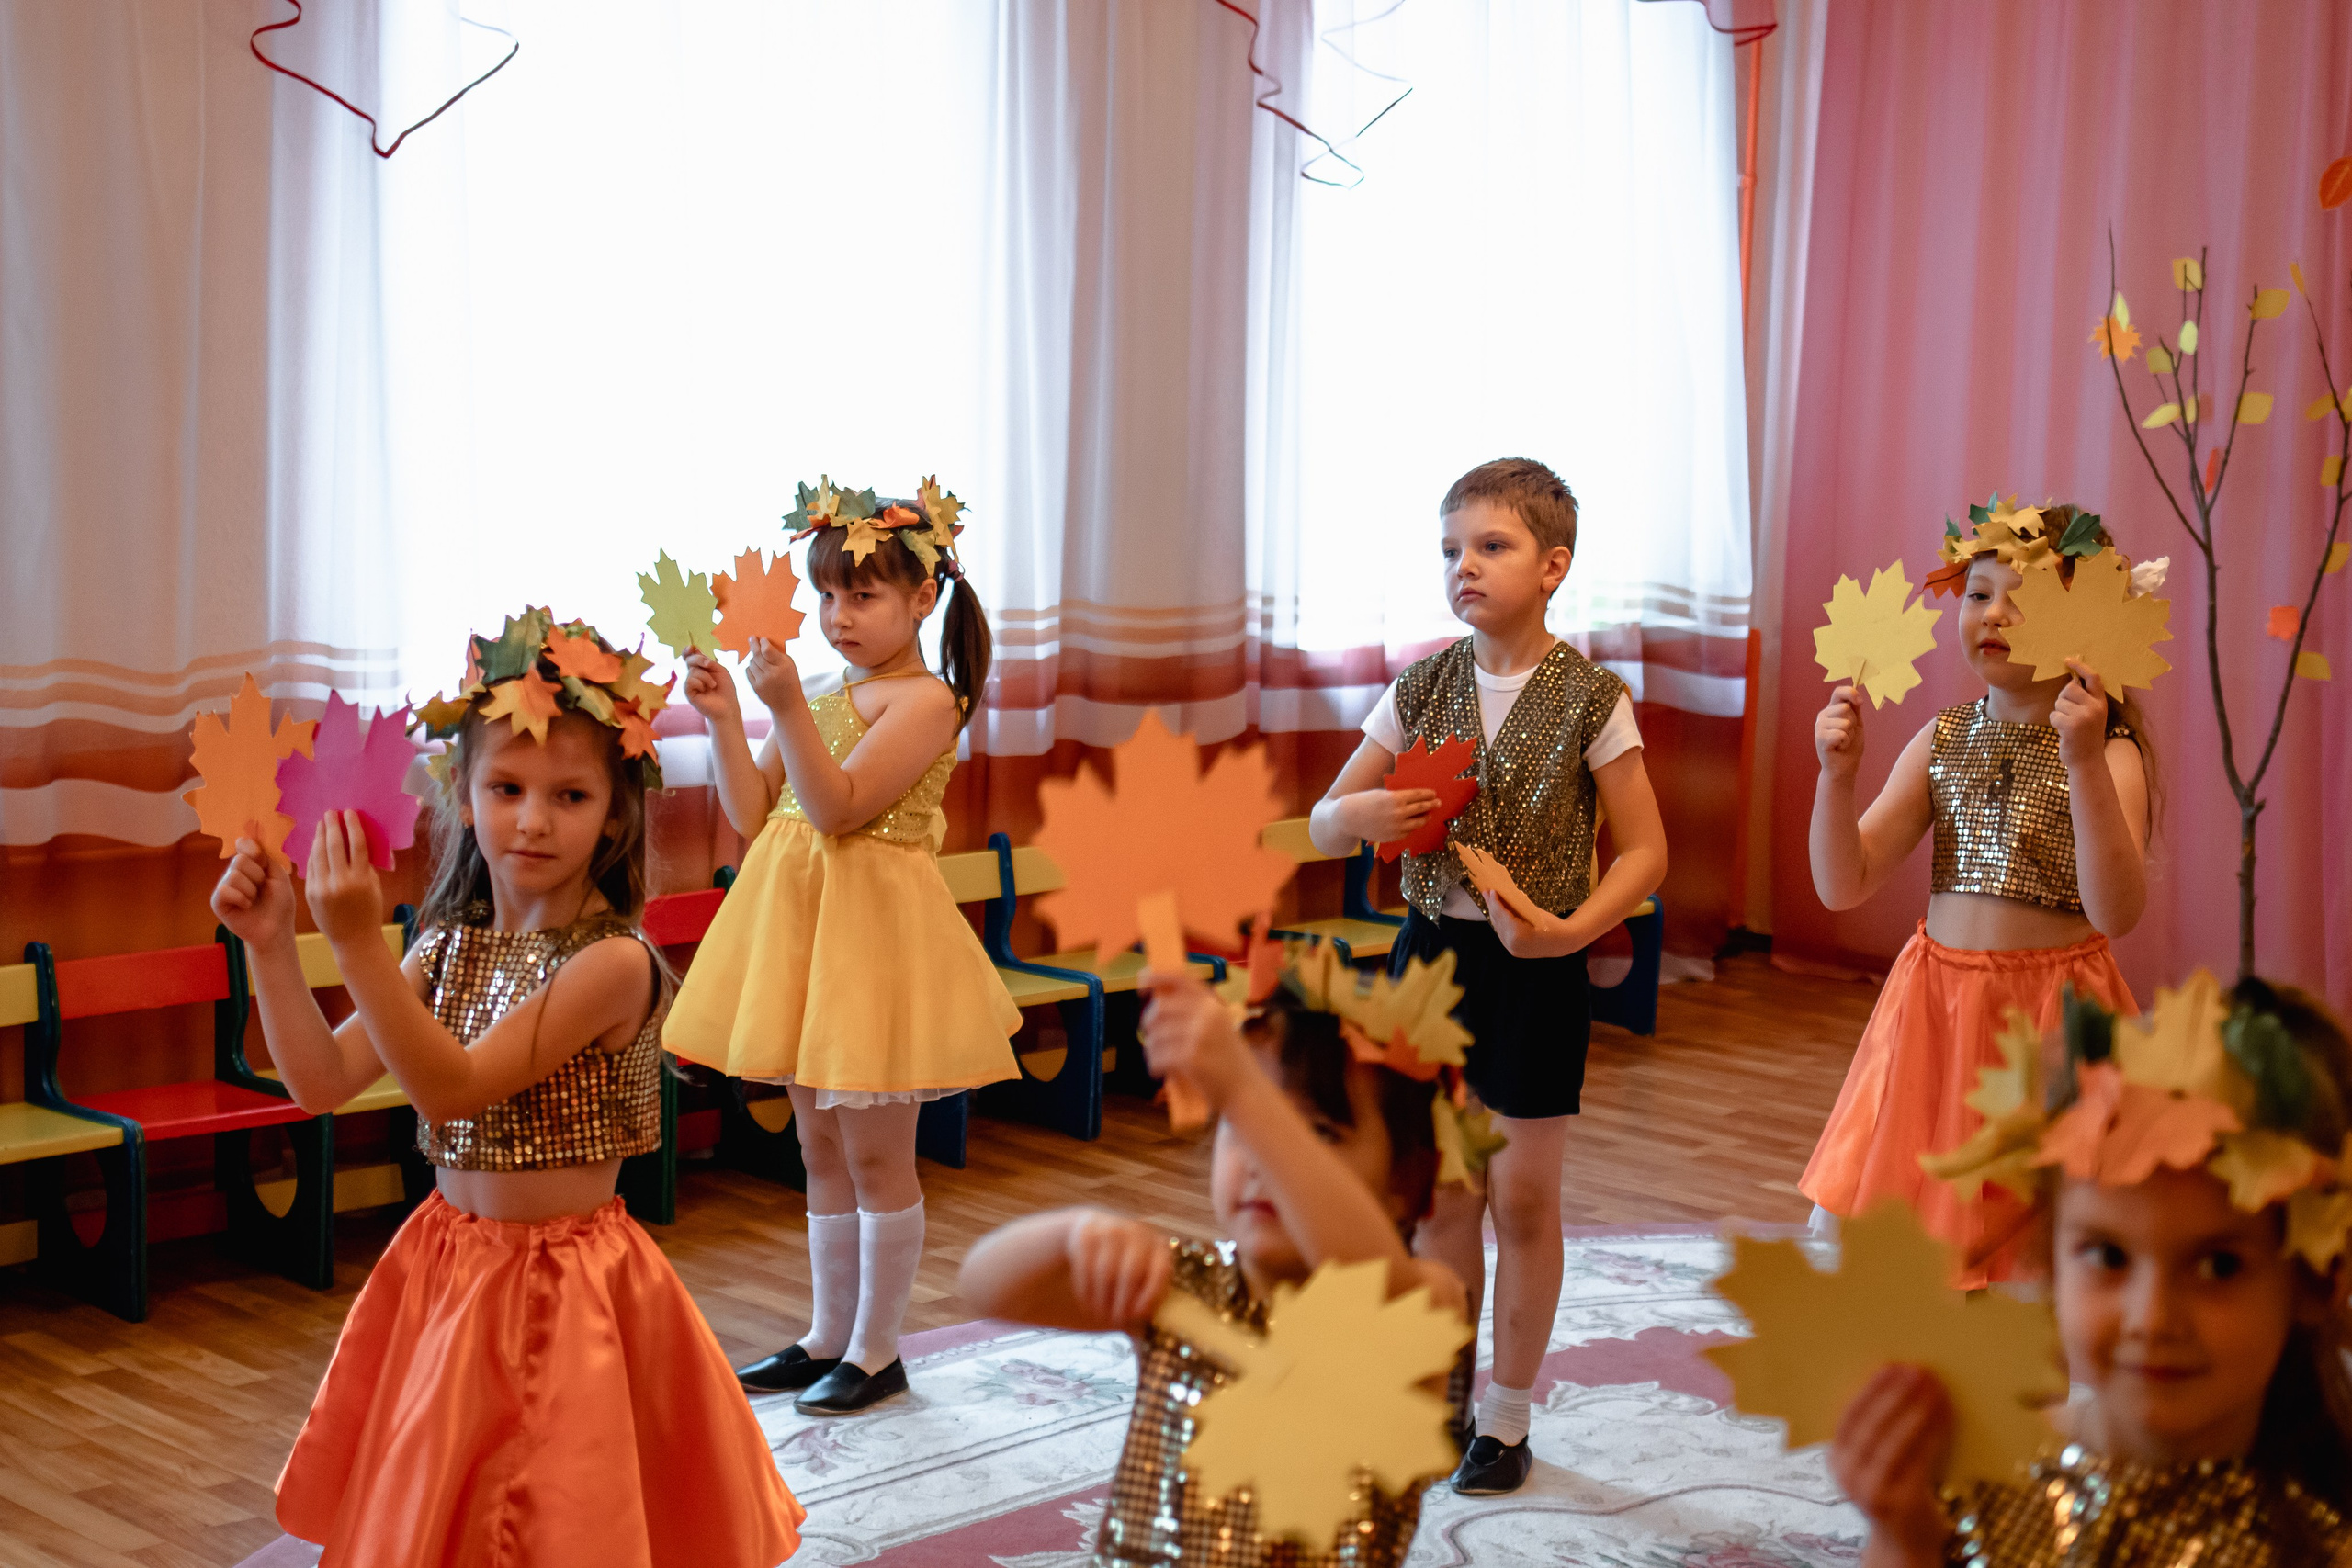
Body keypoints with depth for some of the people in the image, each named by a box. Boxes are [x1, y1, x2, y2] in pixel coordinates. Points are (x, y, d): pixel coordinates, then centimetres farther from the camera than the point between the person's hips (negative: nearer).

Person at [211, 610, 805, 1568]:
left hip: (564, 1280, -6)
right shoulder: (451, 947, 2)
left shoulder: (612, 961, -19)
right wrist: (271, 948, -11)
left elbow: (453, 1087, -25)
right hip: (444, 1268, 6)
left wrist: (359, 946, -31)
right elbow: (323, 1082, -1)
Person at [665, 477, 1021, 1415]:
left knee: (875, 1151, 1)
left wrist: (786, 708, -28)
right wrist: (724, 718, -1)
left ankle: (875, 1353, 12)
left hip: (871, 930, -8)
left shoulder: (926, 699, -11)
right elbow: (753, 815, 9)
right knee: (821, 1148, 15)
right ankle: (827, 1338, 25)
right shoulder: (822, 698, 12)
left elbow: (837, 806, -21)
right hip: (800, 924, 8)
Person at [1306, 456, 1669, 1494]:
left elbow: (1645, 851, -7)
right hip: (1434, 946, 4)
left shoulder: (1590, 701, -9)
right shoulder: (1421, 689, 2)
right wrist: (1358, 813, -16)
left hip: (1532, 967, -3)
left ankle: (1507, 1420, 19)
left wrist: (1575, 927, -22)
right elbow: (1322, 829, 7)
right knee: (1442, 1196, 12)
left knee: (1522, 1197, 6)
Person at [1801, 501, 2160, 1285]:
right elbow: (1843, 885, 1)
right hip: (1934, 1007, 4)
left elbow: (2116, 912, -25)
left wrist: (2085, 762, -33)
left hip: (2051, 1014, -4)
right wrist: (1836, 775, -15)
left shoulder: (2109, 754, -10)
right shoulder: (1942, 741, 4)